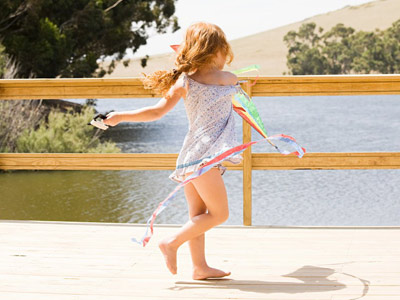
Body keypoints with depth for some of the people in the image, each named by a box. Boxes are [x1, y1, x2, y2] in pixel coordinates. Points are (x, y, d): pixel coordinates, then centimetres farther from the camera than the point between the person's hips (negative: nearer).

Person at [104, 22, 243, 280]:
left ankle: (200, 266, 15)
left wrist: (120, 117, 12)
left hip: (190, 155, 7)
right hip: (206, 156, -7)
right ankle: (172, 243, -3)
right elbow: (235, 82, 21)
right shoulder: (227, 78, -5)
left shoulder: (183, 81, 6)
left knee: (198, 215, 11)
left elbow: (157, 112, 3)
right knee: (219, 213, -2)